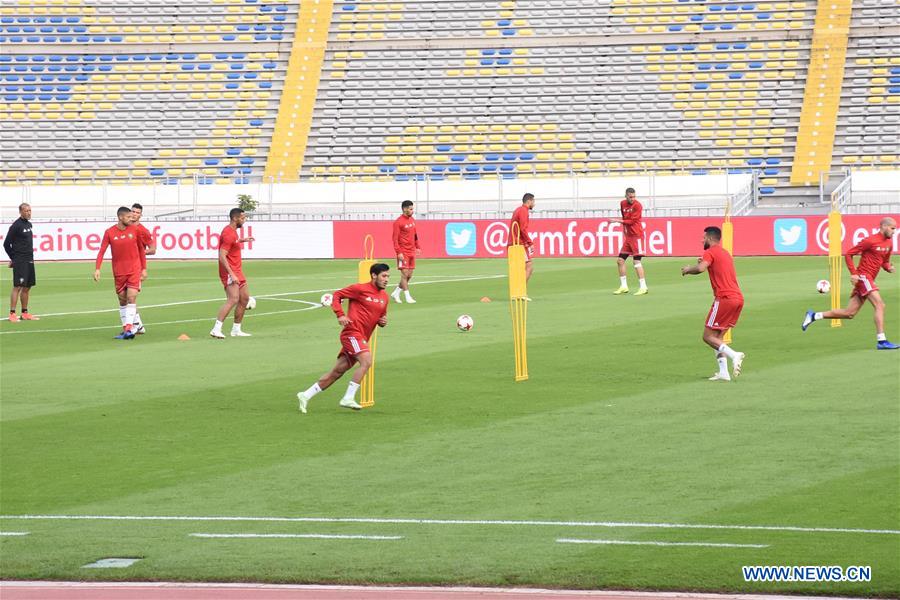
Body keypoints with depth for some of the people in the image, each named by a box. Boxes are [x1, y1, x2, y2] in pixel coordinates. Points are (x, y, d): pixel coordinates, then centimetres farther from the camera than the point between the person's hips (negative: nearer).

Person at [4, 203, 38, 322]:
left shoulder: (28, 224, 13)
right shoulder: (16, 226, -11)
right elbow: (6, 244, -8)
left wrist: (30, 256, 16)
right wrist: (13, 258, 0)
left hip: (29, 261, 8)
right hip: (20, 262, -8)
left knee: (27, 287, 10)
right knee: (18, 286, -11)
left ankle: (25, 313, 16)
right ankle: (12, 314, -12)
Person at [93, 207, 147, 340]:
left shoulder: (134, 230, 1)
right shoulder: (109, 233, -3)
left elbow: (141, 249, 10)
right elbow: (102, 251, -4)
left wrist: (144, 268, 11)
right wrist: (97, 269, -14)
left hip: (134, 269, -1)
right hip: (118, 271, 1)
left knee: (132, 297, -13)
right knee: (122, 300, 8)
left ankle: (129, 328, -17)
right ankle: (125, 328, 18)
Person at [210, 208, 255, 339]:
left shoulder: (232, 231, 12)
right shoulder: (229, 234, -19)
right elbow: (222, 256, -25)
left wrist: (241, 240, 26)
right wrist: (231, 274, -28)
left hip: (236, 272, 10)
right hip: (229, 272, -10)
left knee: (244, 298, 13)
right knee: (233, 299, -21)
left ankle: (236, 330, 21)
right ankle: (216, 329, -25)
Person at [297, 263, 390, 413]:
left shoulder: (384, 297, 15)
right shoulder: (360, 289, -6)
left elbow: (382, 316, 29)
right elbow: (337, 295, -1)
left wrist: (383, 321, 4)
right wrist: (340, 315, -14)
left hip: (362, 338, 8)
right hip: (352, 332, -8)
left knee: (337, 372, 7)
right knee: (366, 361, -26)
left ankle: (306, 396, 13)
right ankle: (348, 398, -24)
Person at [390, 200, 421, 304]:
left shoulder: (412, 220, 12)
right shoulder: (398, 222, -11)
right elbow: (395, 238, -14)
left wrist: (417, 247, 15)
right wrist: (398, 252, -19)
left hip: (411, 252, 8)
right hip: (403, 252, -8)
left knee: (409, 275, 9)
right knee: (405, 274, -7)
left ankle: (395, 293, 22)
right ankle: (407, 297, -4)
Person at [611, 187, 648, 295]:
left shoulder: (637, 205, -13)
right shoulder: (622, 204, 8)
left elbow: (632, 221, -16)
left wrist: (618, 221, -17)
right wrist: (624, 230, 14)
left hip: (636, 235, -8)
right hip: (628, 236, 8)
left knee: (636, 261, -12)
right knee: (620, 260, 7)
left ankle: (643, 287, -10)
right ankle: (623, 286, 16)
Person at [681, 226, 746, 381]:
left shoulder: (710, 252, -4)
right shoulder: (725, 253, 24)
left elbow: (701, 268, -22)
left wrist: (688, 269, -2)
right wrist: (705, 263, 25)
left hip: (724, 298, -8)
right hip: (738, 298, 8)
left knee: (708, 336, -4)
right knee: (717, 336, 14)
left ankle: (734, 355, -23)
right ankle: (723, 372, 5)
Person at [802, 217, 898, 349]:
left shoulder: (889, 242, 12)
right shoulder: (870, 241, -12)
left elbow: (885, 262, 25)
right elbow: (848, 254, -8)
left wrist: (889, 268, 1)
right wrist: (853, 273, -16)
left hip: (869, 279, 9)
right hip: (863, 277, -9)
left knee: (849, 313, 8)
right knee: (880, 305, -18)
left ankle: (813, 316, 17)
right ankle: (881, 341, -21)